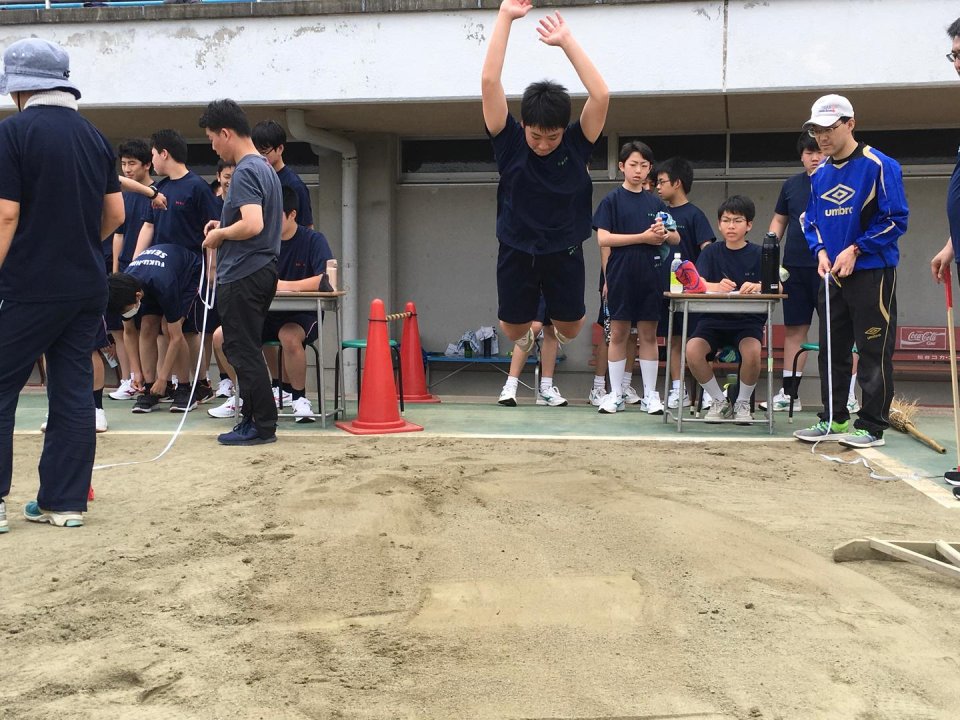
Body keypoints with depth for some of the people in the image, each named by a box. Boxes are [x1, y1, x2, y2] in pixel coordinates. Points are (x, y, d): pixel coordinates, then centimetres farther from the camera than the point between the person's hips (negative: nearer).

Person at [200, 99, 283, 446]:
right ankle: (254, 418, 22)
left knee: (241, 350, -3)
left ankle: (262, 425, 1)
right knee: (244, 349, 16)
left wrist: (220, 234, -12)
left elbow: (253, 225, -28)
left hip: (242, 275, -10)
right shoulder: (265, 168, 15)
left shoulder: (245, 172, -16)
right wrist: (225, 226, 15)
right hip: (262, 270, 10)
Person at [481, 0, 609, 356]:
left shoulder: (576, 144, -11)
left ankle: (554, 325, 49)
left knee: (570, 329, 11)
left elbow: (601, 95, -26)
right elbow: (489, 82, -22)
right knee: (513, 329, 8)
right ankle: (529, 329, 47)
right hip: (517, 251, 0)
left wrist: (567, 40, -26)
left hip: (564, 252, 0)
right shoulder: (509, 142, -12)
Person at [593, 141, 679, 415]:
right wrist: (643, 237, -14)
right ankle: (616, 394, 10)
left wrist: (663, 234, -10)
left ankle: (650, 395, 11)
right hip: (621, 275, -3)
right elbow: (603, 238, -11)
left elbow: (676, 238, 14)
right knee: (618, 333, 2)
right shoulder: (612, 200, 0)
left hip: (650, 276, 3)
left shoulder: (655, 202, 10)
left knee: (648, 334, 6)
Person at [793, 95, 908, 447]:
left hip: (872, 273, -7)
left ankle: (872, 425, 4)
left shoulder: (879, 166, -10)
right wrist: (821, 251, -2)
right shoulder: (819, 175, 10)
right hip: (832, 275, 7)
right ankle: (834, 419, 22)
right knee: (831, 349, 11)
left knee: (874, 350, -3)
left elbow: (895, 219, -11)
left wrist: (855, 250, -16)